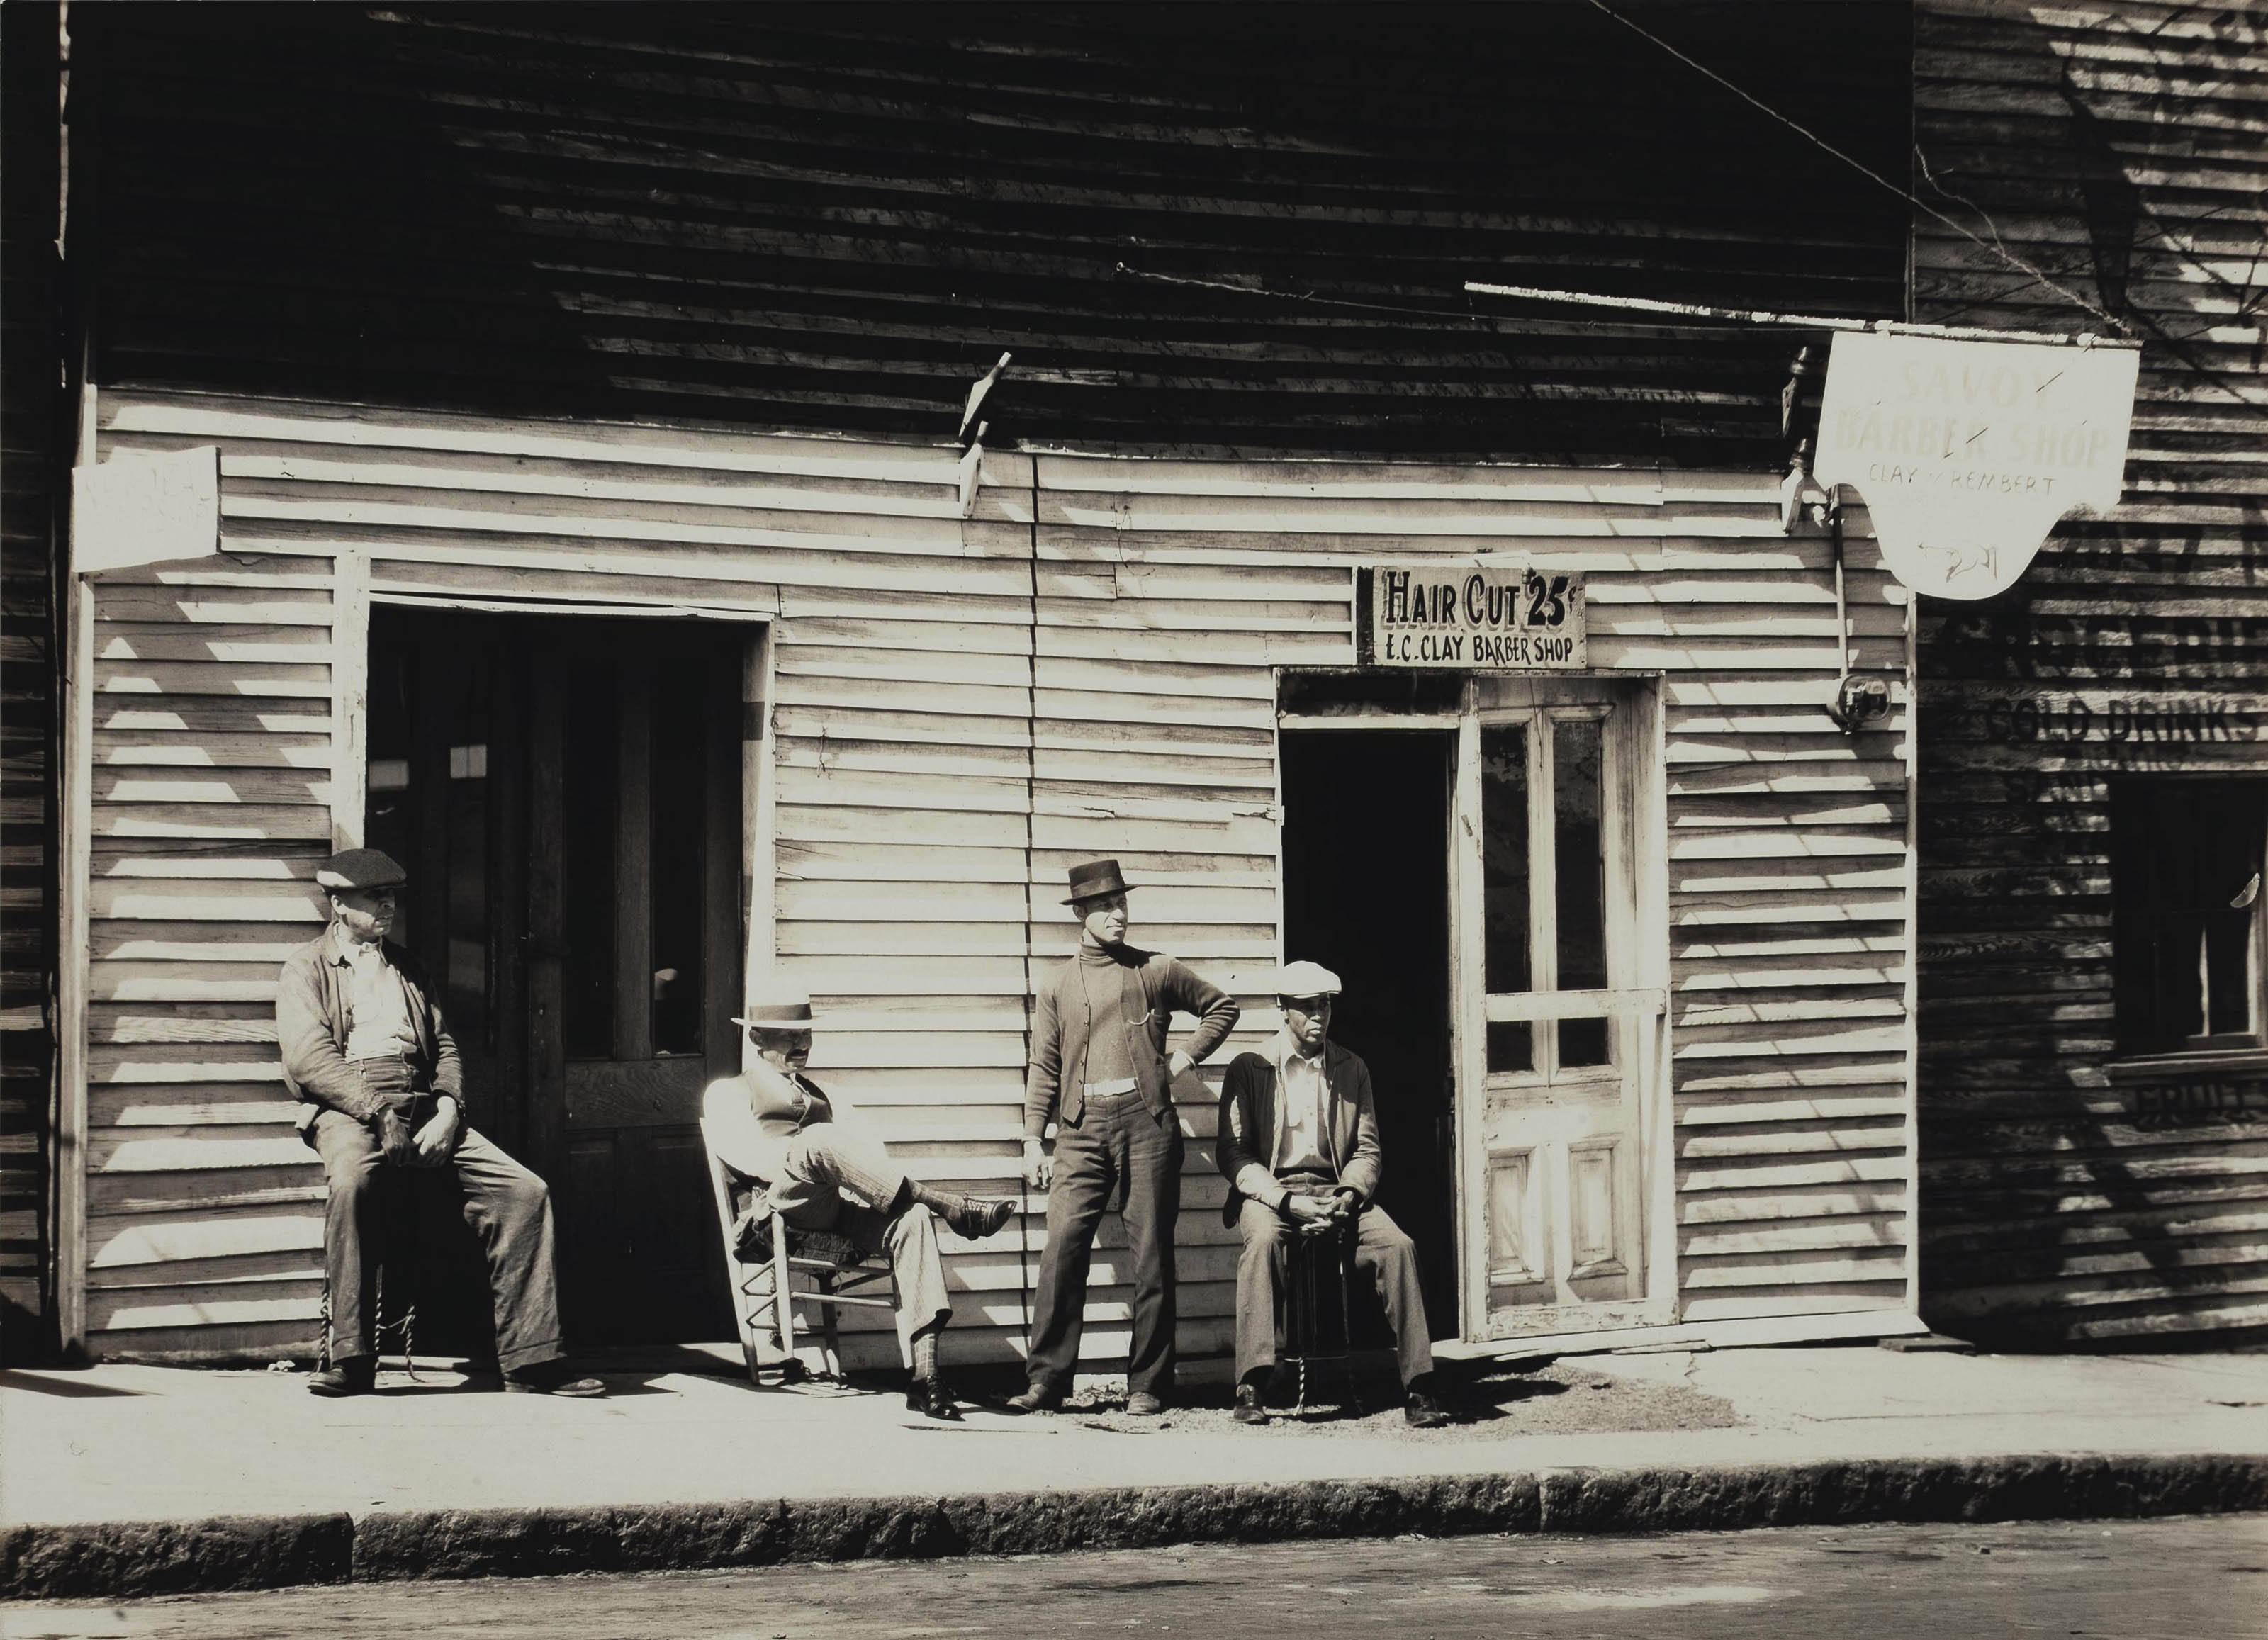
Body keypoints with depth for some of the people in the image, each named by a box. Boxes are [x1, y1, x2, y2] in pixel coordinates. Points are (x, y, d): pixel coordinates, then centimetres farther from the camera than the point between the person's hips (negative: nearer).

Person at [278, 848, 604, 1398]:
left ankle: (530, 1358, -13)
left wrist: (447, 1110, -1)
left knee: (526, 1191, -14)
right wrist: (379, 1112, -17)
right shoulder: (306, 967, 10)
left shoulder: (403, 966, 27)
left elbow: (443, 1045, 20)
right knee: (351, 1180, -40)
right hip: (349, 1109, -5)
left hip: (422, 1106, 5)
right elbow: (309, 1057, -5)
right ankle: (351, 1359, -34)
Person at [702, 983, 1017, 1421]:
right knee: (819, 1140, -37)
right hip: (785, 1206, -5)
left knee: (910, 1220, -29)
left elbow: (866, 1148, 23)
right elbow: (749, 1155, 0)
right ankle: (950, 1207, -37)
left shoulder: (819, 1094, 36)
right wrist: (805, 1157, -5)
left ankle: (924, 1375, -40)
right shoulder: (728, 1093, 19)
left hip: (841, 1205, 5)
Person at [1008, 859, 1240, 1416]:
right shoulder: (1058, 987, 13)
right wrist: (1033, 1142, 5)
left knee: (1152, 1256, -1)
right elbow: (1043, 1070, 12)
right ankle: (1047, 1380, -4)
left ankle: (1147, 1385, 4)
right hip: (1083, 1126, 1)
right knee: (1063, 1249, -9)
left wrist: (1185, 1058, 8)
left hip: (1146, 1122, -1)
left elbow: (1221, 1007, 21)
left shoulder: (1156, 971, 10)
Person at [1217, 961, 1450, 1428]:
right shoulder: (1249, 1069, 4)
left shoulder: (1352, 1070, 15)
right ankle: (1250, 1390, -40)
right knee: (1263, 1241, -37)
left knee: (1398, 1245, -26)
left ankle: (1418, 1389, -26)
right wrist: (1289, 1201, -16)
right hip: (1270, 1192, -3)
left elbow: (1366, 1148, 13)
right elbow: (1233, 1153, -2)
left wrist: (1349, 1194, -10)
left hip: (1336, 1191, 3)